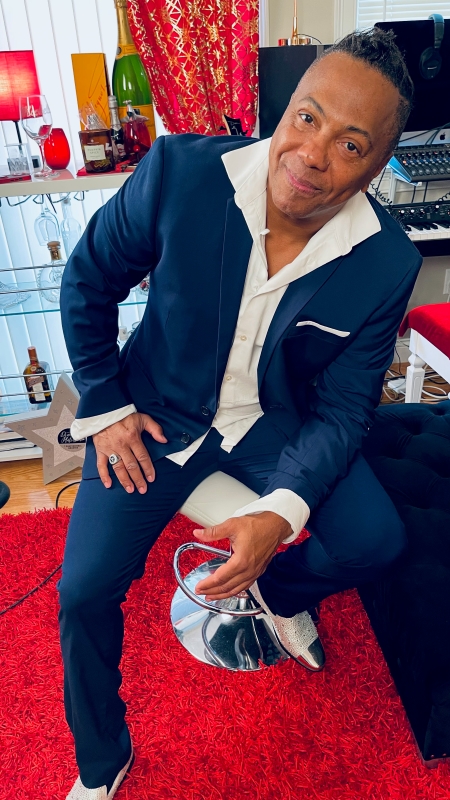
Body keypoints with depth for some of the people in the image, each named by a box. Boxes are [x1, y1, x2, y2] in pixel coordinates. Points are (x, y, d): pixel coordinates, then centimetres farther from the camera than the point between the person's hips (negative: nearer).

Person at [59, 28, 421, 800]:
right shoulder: (179, 172, -20)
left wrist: (284, 511, -27)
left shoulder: (386, 264, -17)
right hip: (160, 410, 0)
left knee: (375, 541, -15)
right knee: (85, 589, -9)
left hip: (276, 418, 2)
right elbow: (88, 280, -5)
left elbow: (343, 409, -10)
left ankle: (277, 588, 24)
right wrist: (102, 408, -6)